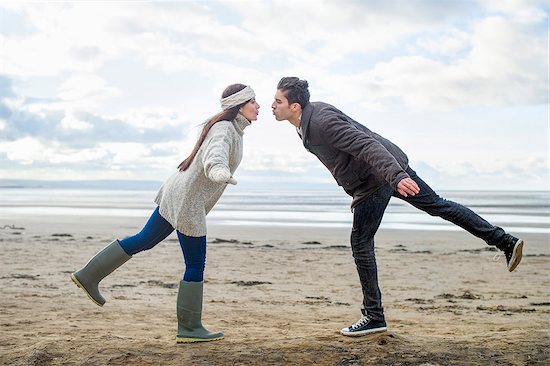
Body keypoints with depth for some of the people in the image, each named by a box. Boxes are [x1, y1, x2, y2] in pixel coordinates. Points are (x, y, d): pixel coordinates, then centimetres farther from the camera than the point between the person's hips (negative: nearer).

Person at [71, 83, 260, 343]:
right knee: (195, 265, -1)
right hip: (187, 203, -10)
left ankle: (88, 275, 26)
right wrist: (220, 172, -62)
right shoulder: (224, 130, -19)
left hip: (176, 195, 10)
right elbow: (214, 156, -41)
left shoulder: (232, 128, 10)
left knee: (145, 240, 19)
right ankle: (189, 328, 9)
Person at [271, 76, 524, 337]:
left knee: (361, 243, -3)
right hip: (392, 169, 10)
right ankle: (505, 242, 20)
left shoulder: (323, 122, -23)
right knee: (437, 205, 16)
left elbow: (367, 145, -32)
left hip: (377, 178, -10)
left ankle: (374, 317, 5)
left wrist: (396, 176, -43)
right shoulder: (309, 118, 8)